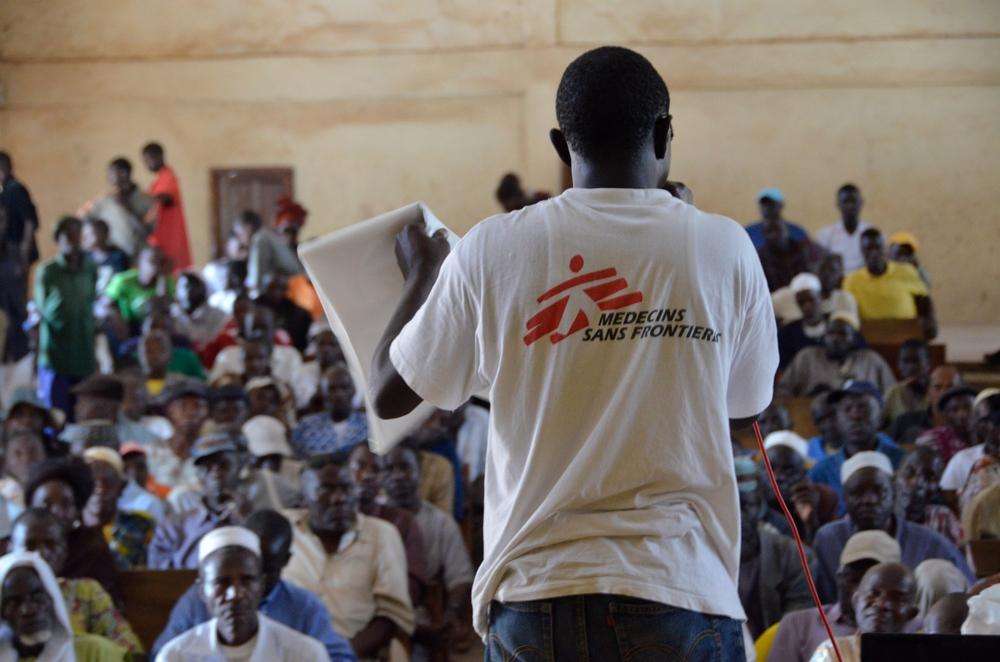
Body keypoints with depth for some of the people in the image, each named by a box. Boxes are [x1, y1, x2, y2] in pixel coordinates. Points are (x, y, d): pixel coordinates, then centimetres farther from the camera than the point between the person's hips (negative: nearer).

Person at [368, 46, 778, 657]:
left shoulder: (491, 250, 0)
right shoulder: (725, 247, 1)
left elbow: (389, 395, 12)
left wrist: (422, 274, 28)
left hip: (535, 590, 1)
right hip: (683, 595, -1)